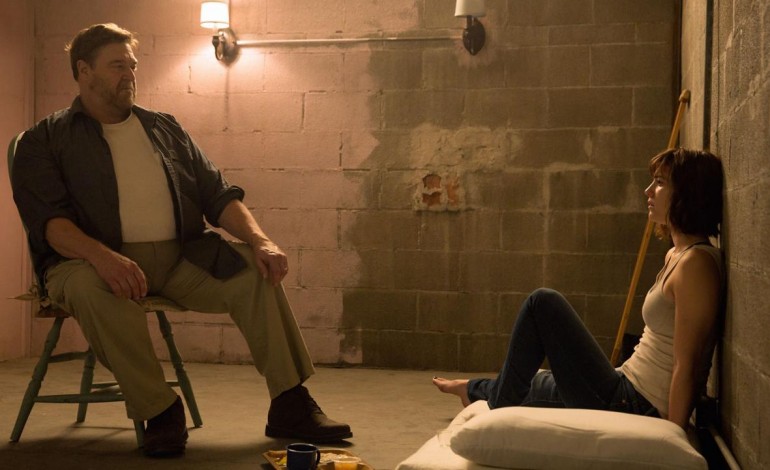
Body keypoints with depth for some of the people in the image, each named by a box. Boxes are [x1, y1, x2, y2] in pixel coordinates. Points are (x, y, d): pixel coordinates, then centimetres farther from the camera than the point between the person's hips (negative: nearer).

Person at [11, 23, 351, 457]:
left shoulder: (165, 128, 20)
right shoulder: (45, 141, 6)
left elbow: (218, 194, 15)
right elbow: (48, 219, -9)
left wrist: (260, 240, -5)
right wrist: (102, 256, -31)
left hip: (179, 258, 4)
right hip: (96, 261, -4)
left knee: (254, 270, -19)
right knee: (92, 290, -38)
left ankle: (290, 405, -15)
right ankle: (160, 411, -23)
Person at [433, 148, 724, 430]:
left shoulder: (696, 263, -18)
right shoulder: (675, 256, 12)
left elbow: (686, 367, -21)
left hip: (630, 406, -9)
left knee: (543, 303, -7)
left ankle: (503, 399, 11)